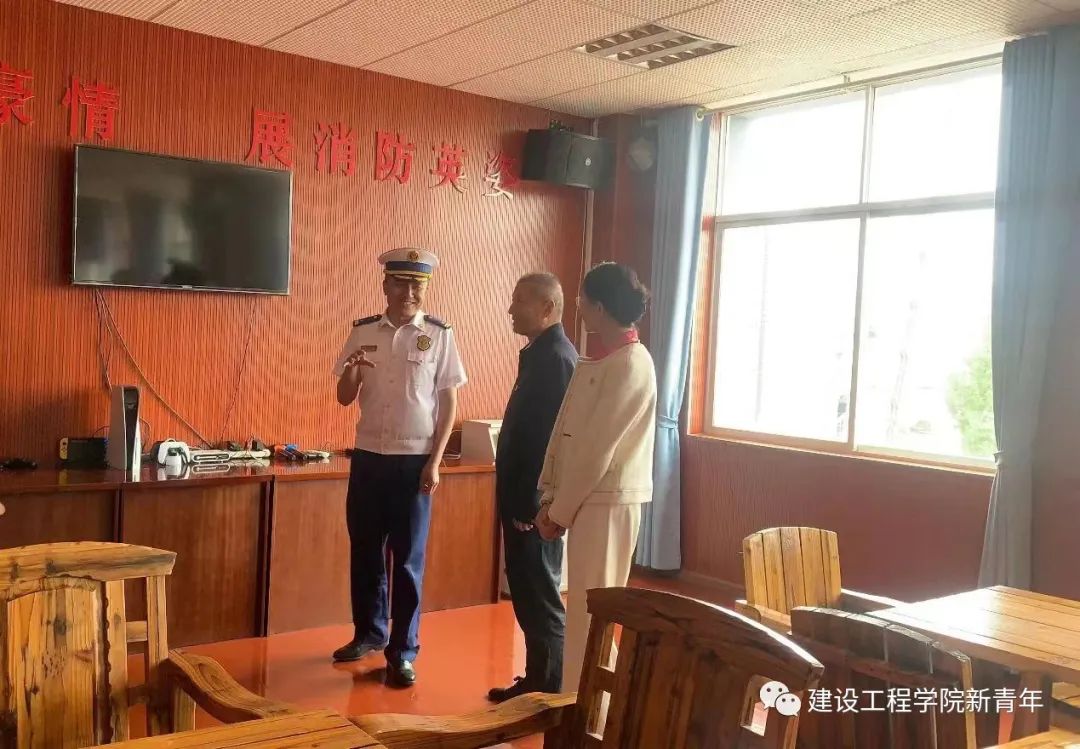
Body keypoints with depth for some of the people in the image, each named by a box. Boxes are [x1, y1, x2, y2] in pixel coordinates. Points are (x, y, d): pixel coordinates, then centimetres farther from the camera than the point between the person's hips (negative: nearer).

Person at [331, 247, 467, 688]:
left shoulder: (439, 335, -4)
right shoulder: (362, 333, 3)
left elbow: (449, 403, -2)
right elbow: (344, 398, 5)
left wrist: (434, 462, -8)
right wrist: (352, 369, -17)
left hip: (414, 461, -3)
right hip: (368, 457, 3)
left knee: (409, 559, 2)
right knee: (364, 551, 13)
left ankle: (402, 652, 13)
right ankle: (369, 632, 33)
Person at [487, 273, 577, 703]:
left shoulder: (554, 357, -18)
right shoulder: (543, 353, 14)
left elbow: (550, 437, -23)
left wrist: (528, 505, -20)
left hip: (533, 503, -10)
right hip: (525, 498, 10)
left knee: (539, 596, 0)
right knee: (530, 594, 16)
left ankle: (550, 692, 11)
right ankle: (538, 681, 27)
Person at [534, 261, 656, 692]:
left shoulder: (631, 365, -17)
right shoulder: (597, 361, 12)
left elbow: (598, 448, -18)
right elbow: (564, 433, 11)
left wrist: (560, 511, -13)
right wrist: (550, 499, 5)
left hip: (608, 500, -9)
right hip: (588, 497, 9)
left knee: (592, 611, -1)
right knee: (585, 608, 15)